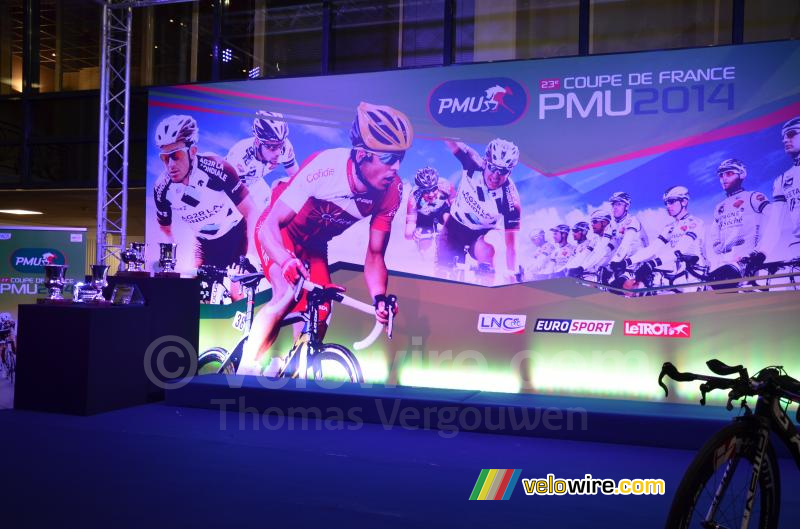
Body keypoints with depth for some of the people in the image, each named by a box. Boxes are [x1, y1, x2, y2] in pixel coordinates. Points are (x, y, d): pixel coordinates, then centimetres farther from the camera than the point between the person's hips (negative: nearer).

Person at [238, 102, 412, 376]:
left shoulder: (391, 192, -24)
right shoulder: (324, 167, -37)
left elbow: (375, 256, -16)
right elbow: (269, 224, -35)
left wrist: (380, 298, -34)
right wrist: (286, 261, -55)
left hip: (313, 245, 5)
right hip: (279, 232, -5)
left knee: (319, 317, -8)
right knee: (287, 295, -28)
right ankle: (246, 370, -14)